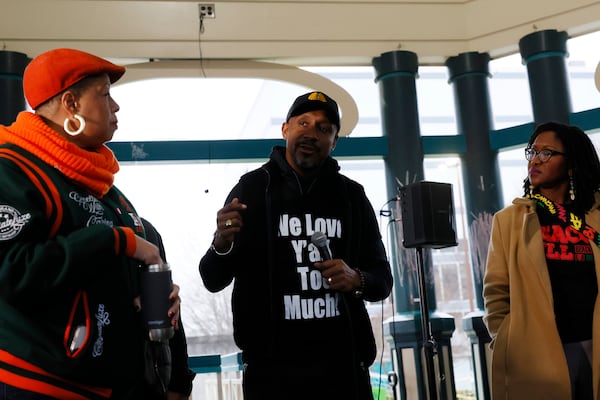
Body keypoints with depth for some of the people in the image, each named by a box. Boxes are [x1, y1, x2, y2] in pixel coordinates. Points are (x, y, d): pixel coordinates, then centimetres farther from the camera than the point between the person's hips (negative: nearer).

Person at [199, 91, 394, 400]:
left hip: (343, 365, 2)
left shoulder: (352, 195, 6)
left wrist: (357, 280, -11)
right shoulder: (252, 188, -1)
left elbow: (382, 279, 11)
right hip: (272, 368, -2)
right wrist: (222, 244, -21)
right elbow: (213, 281, 0)